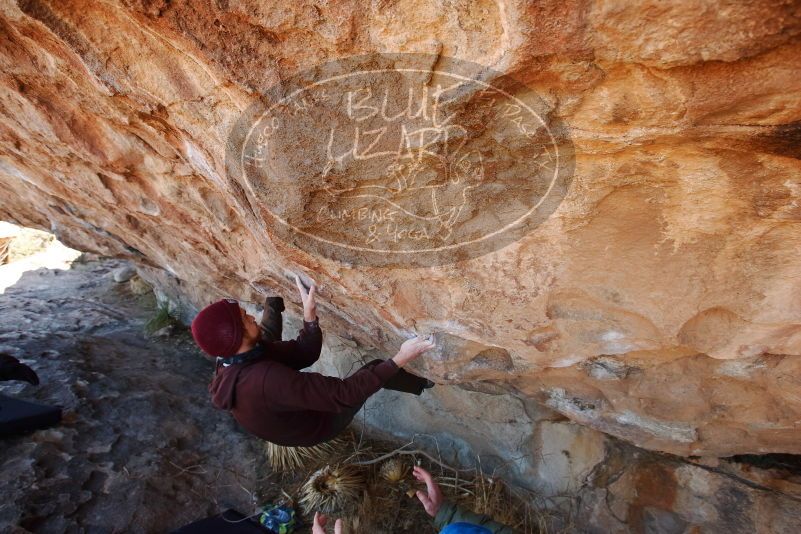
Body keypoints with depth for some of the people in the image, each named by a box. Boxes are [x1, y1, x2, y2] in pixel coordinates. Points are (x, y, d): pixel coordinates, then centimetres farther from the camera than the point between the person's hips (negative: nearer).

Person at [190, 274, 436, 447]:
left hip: (291, 415, 7)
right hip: (315, 427, -6)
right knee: (375, 369, -6)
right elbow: (343, 395, -44)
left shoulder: (232, 361, -16)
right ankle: (421, 385, 20)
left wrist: (310, 315, -28)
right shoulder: (267, 380, -45)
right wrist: (399, 360, -43)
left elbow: (304, 354, -14)